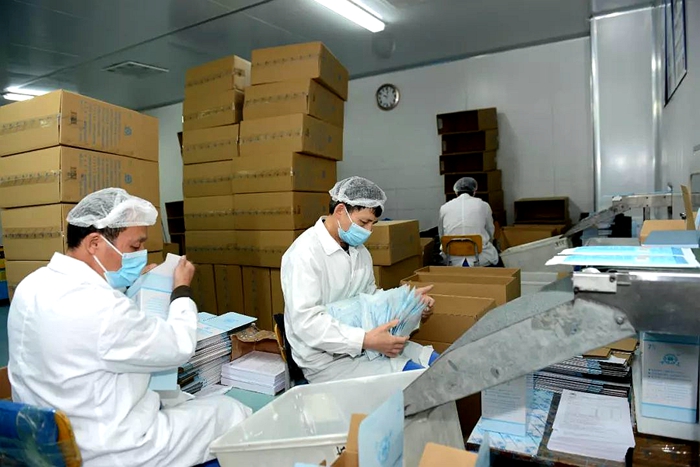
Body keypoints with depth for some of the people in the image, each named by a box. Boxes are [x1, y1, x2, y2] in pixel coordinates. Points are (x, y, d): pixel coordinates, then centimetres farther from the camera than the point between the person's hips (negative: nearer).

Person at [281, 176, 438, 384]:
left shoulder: (359, 249, 7)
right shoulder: (305, 253, -20)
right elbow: (306, 321, -27)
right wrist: (367, 340, -32)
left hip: (361, 344, 8)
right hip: (327, 360, -8)